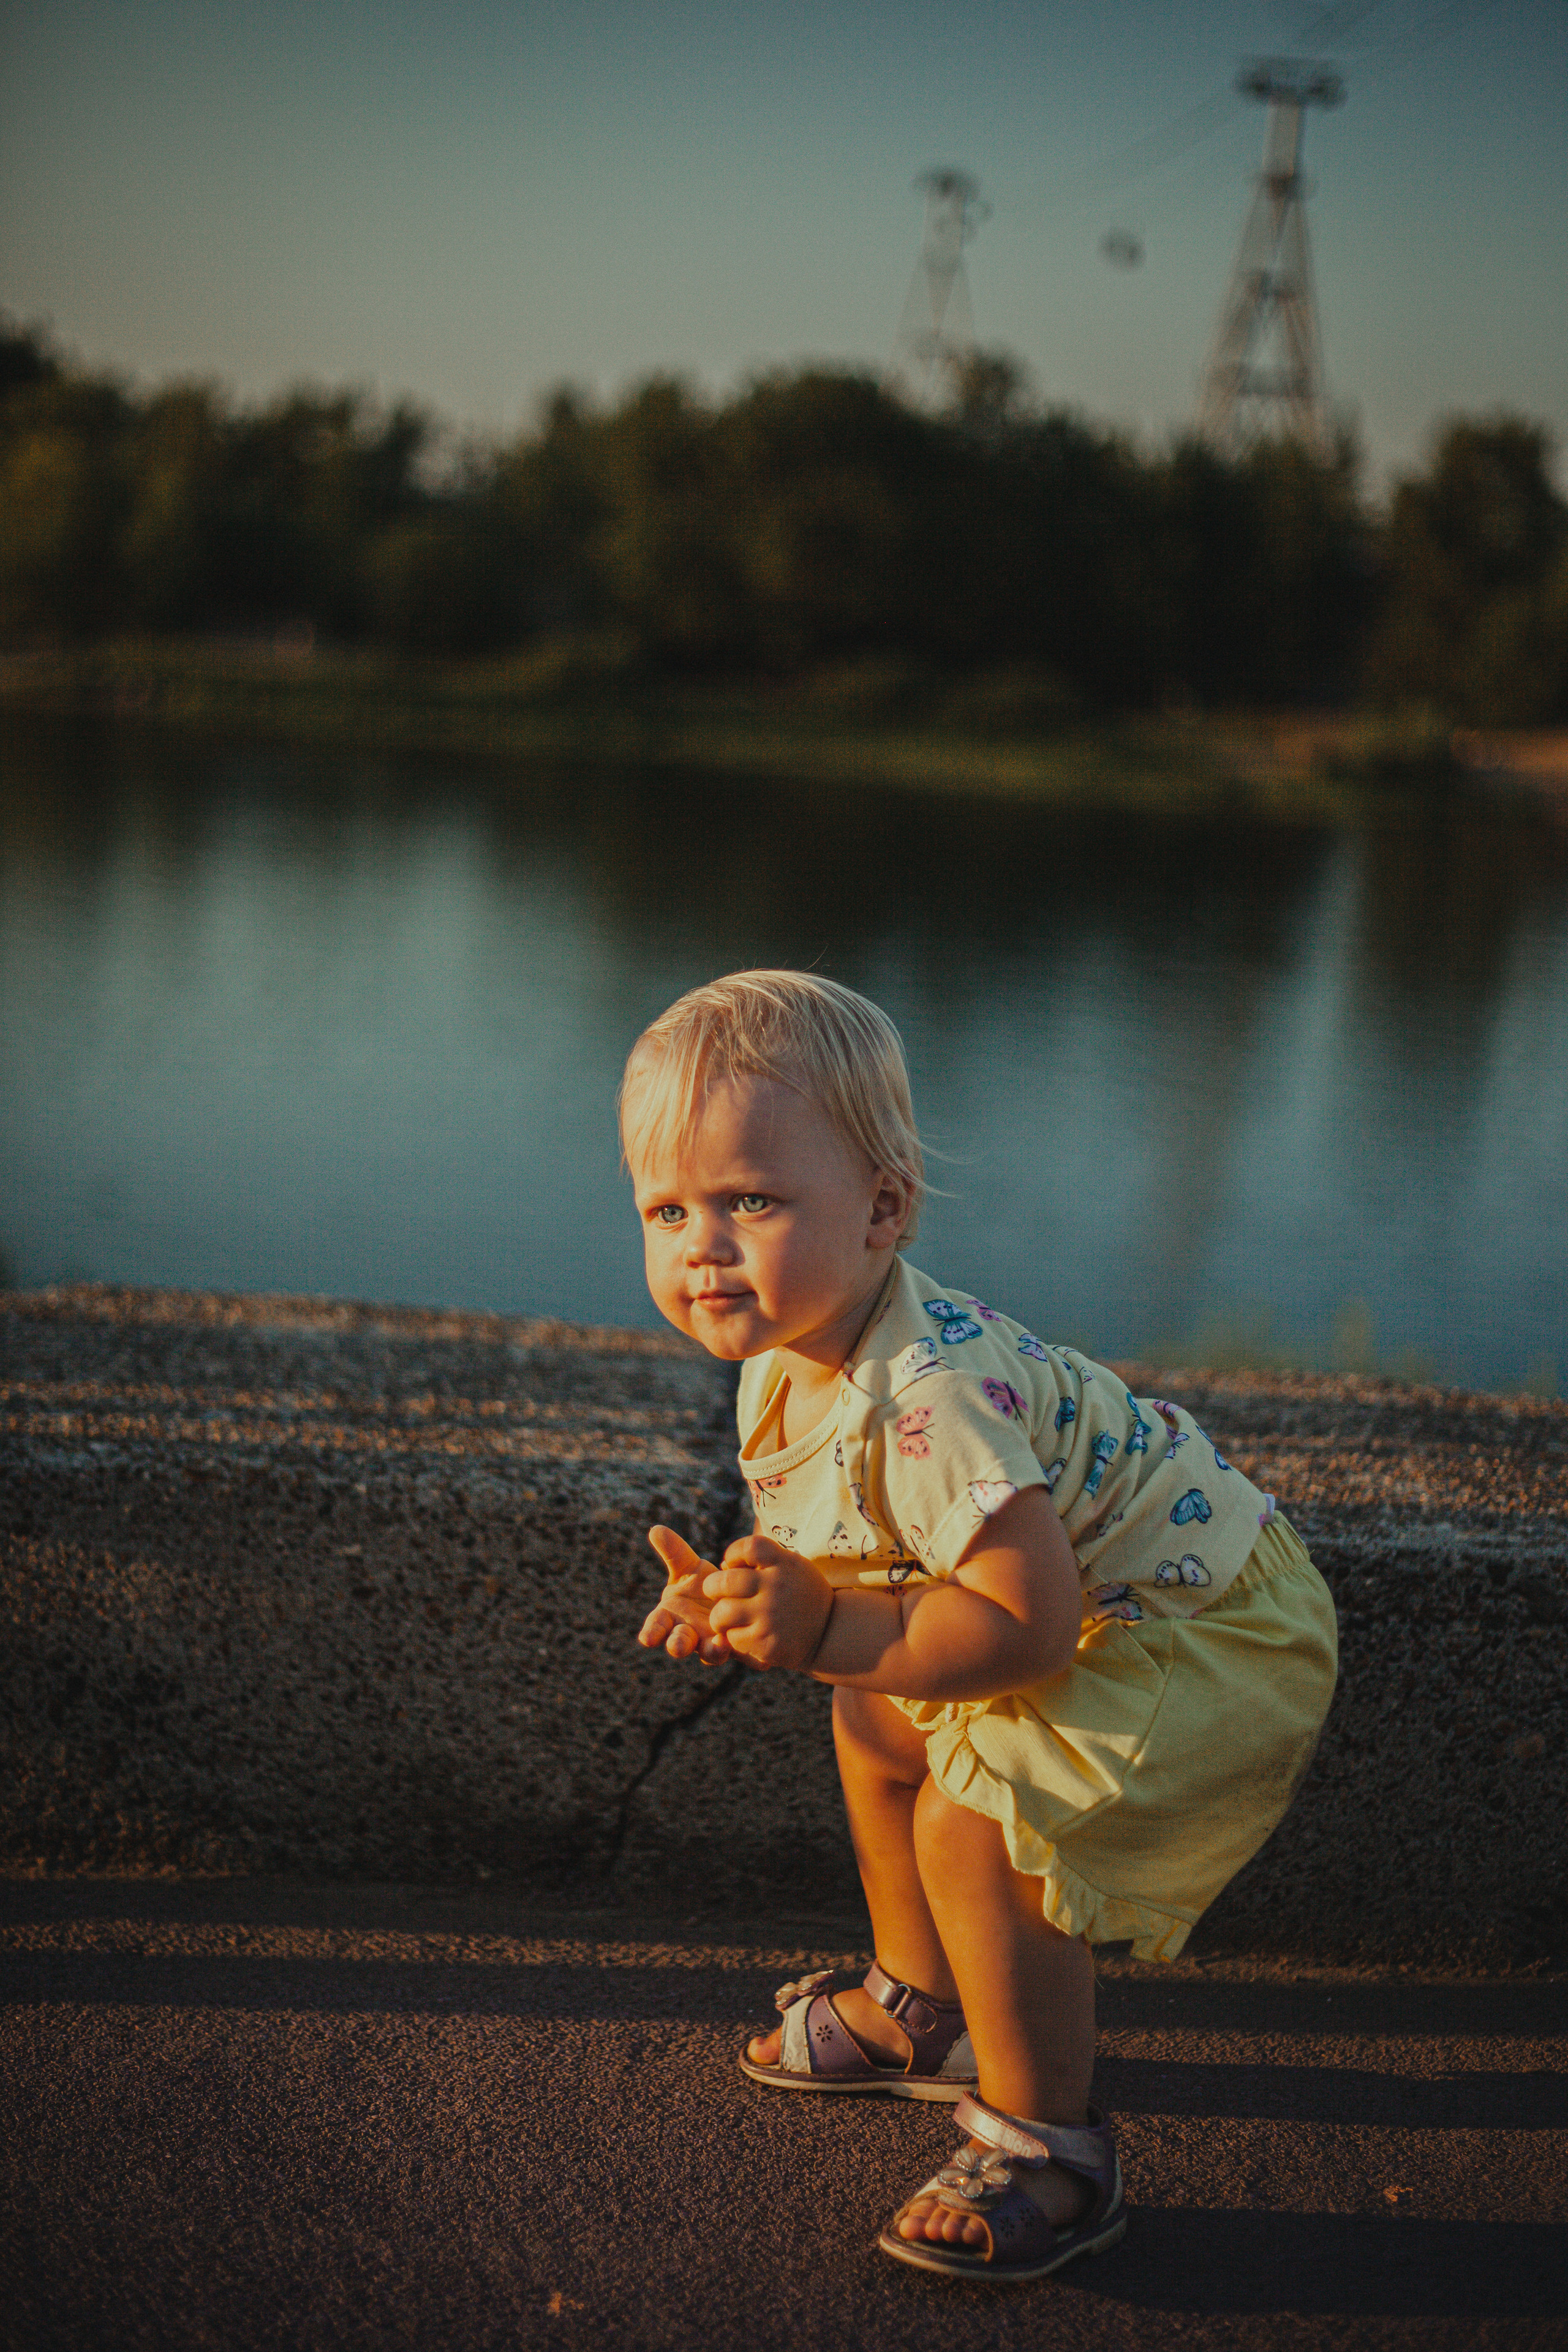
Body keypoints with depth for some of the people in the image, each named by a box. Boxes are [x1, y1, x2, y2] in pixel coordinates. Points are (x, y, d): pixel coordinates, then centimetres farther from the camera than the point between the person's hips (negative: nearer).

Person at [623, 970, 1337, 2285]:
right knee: (877, 1725, 17)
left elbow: (1030, 1623, -36)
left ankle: (1047, 2151, -3)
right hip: (1104, 1601, 10)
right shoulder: (788, 1358, -4)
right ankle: (926, 2008, 37)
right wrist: (753, 1604, -11)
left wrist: (825, 1633, -34)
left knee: (979, 1820, -21)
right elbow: (860, 1555, 8)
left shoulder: (928, 1401, -36)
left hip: (1213, 1631, -10)